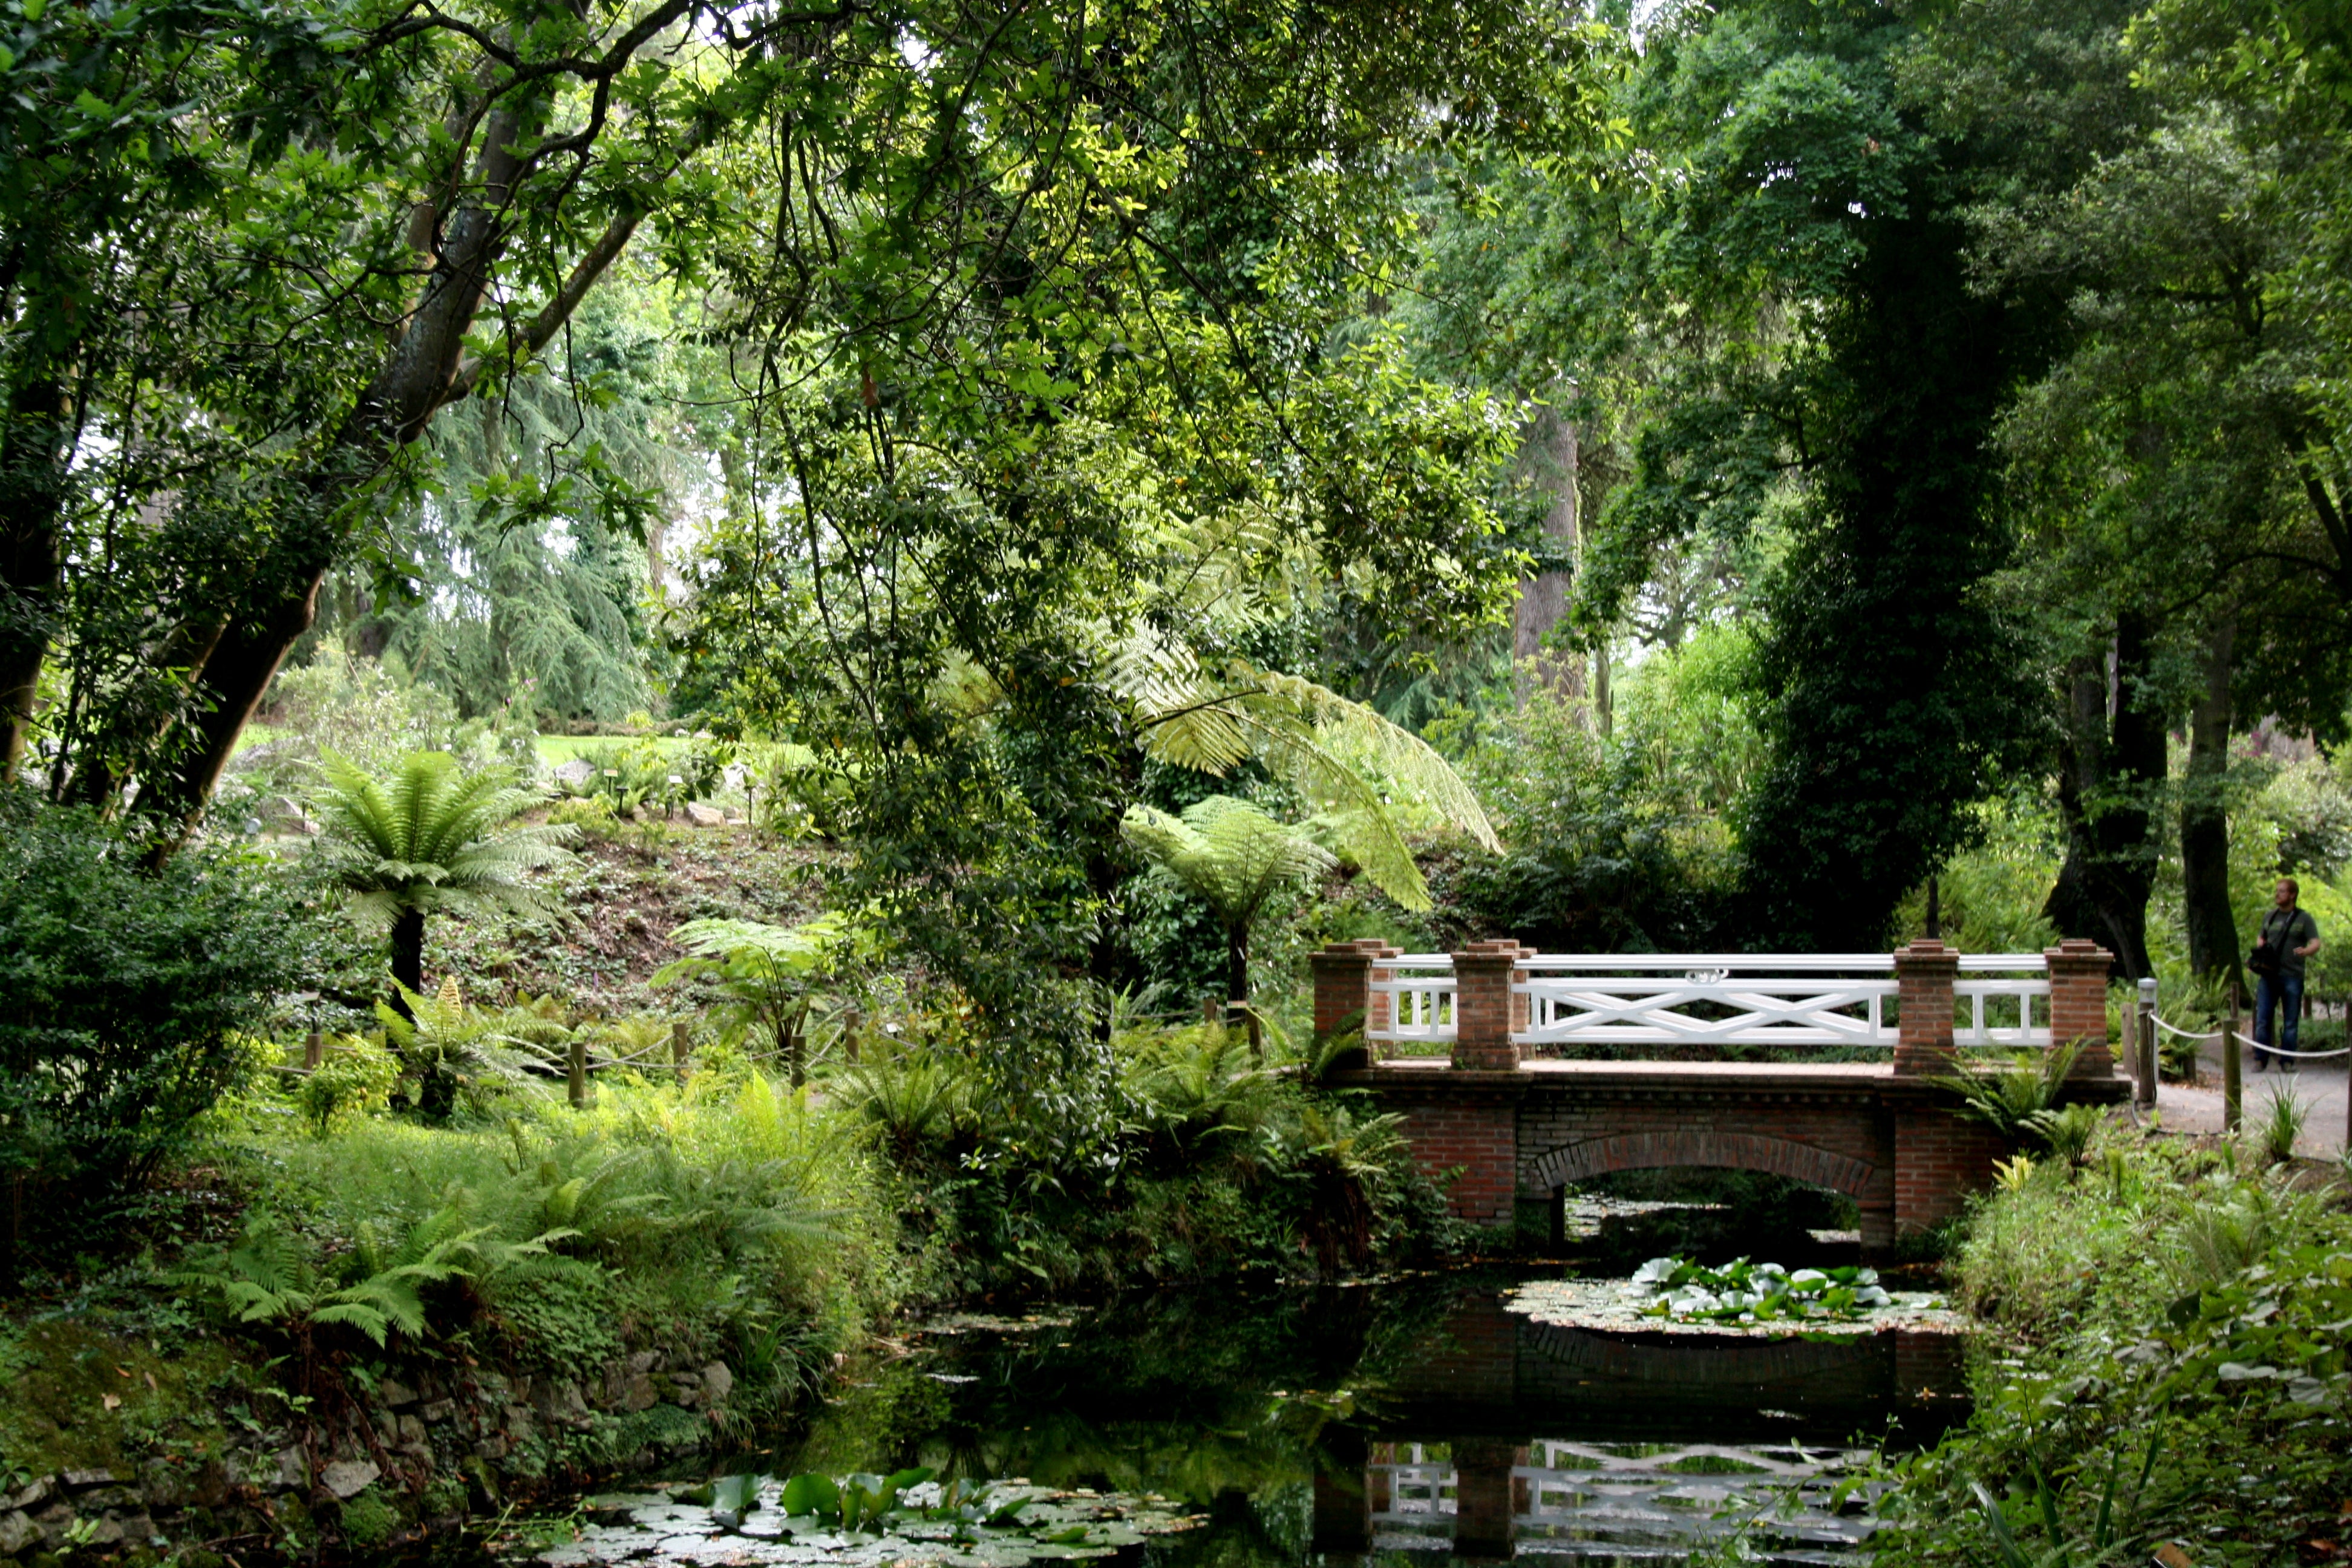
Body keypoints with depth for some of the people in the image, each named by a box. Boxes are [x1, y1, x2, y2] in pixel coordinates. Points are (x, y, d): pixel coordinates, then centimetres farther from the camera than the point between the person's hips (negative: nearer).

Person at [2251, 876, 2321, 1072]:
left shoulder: (2304, 918, 3)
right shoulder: (2269, 917, 15)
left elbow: (2316, 944, -5)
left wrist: (2305, 952, -27)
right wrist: (2259, 950, 3)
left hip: (2292, 976, -3)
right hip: (2268, 975, 3)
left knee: (2291, 1022, 3)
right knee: (2262, 1020, -1)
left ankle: (2288, 1061, 10)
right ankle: (2261, 1060, 4)